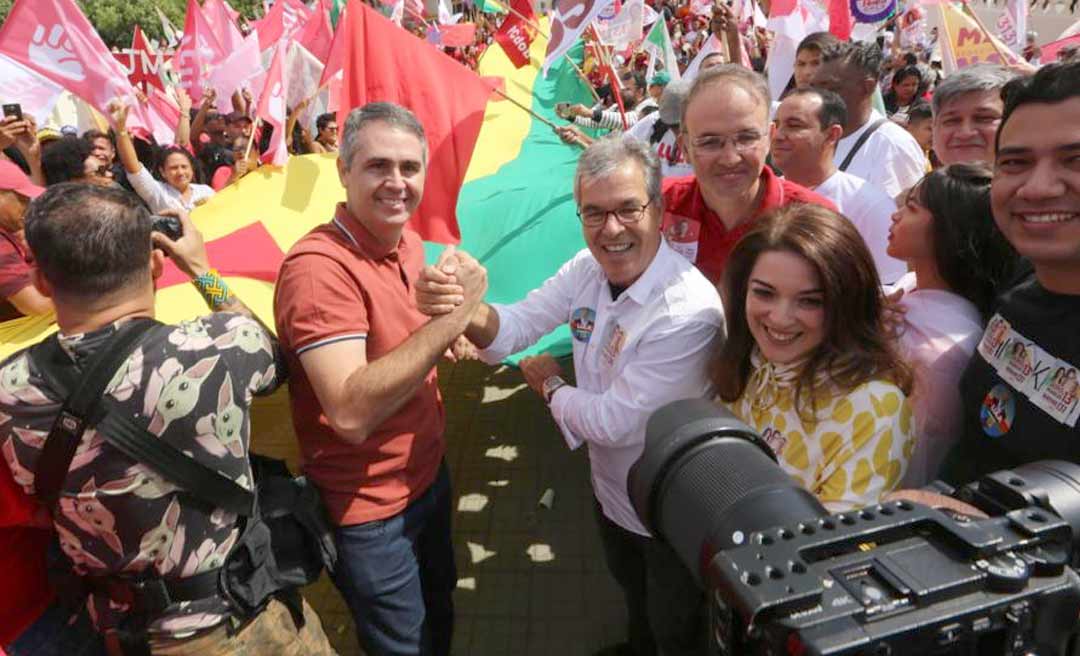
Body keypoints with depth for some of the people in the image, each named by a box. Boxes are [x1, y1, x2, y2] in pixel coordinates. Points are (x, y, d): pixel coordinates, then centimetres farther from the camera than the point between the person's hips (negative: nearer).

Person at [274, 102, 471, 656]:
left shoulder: (409, 243, 0)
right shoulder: (318, 266, -26)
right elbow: (350, 413, -35)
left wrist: (452, 331, -5)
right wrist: (449, 317, -35)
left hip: (428, 473, 8)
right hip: (369, 510, -7)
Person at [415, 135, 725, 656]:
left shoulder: (688, 309, -36)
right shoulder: (587, 268, -10)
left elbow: (615, 421, -31)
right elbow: (517, 325, -10)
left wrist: (549, 386, -12)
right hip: (610, 490, 7)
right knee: (632, 595, 35)